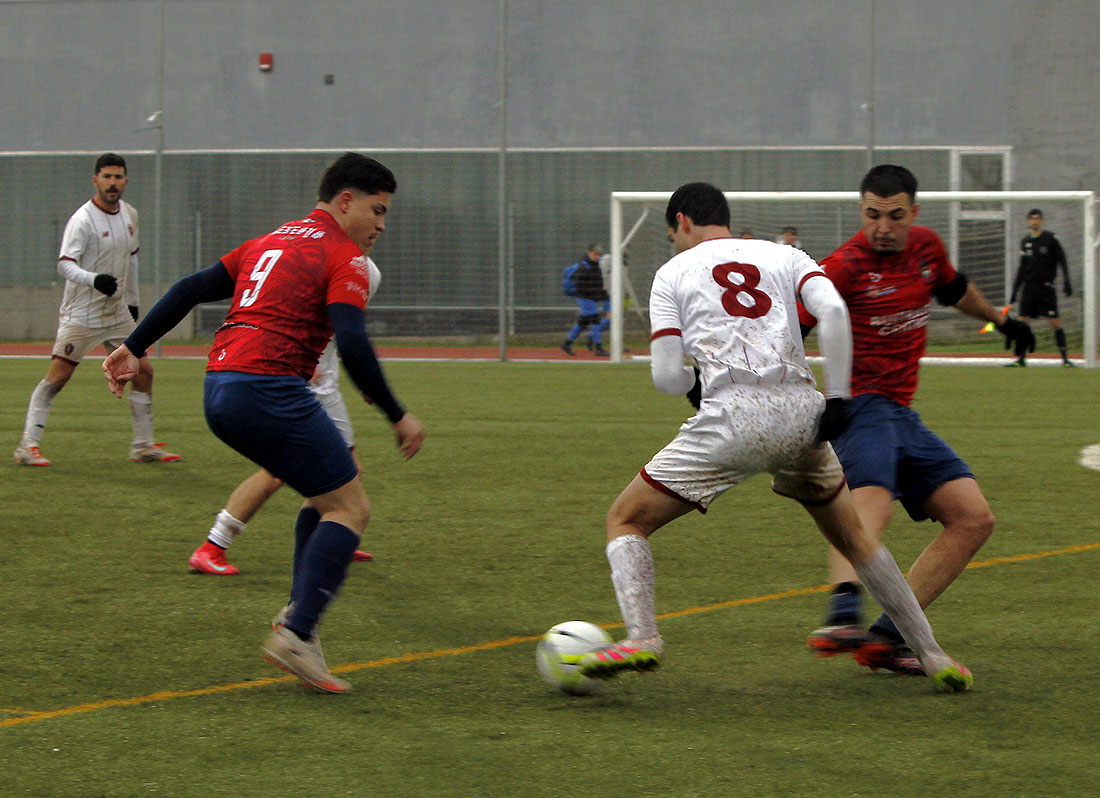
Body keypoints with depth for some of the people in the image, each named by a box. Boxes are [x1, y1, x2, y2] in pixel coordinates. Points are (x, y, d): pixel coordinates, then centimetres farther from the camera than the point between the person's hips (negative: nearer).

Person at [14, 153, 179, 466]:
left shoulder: (130, 214, 8)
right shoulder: (82, 220, -16)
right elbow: (65, 264, -25)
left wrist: (132, 300, 25)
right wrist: (95, 279, -42)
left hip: (118, 312, 7)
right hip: (81, 313, -7)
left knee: (143, 370, 4)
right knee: (58, 374, -11)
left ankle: (144, 446, 15)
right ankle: (28, 446, -7)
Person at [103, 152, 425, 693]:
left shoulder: (272, 242, 24)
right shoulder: (343, 257, -2)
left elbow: (192, 288, 22)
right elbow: (352, 344, -15)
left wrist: (134, 347, 26)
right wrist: (397, 416, -10)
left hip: (219, 390, 9)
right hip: (269, 387, -9)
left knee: (328, 496, 20)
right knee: (349, 508, -3)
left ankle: (297, 617, 9)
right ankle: (296, 634, -16)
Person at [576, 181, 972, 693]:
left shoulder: (673, 273, 13)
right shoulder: (783, 256, 20)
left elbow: (666, 376, 4)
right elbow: (833, 310, -1)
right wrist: (837, 398, 0)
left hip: (730, 418, -3)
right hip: (800, 413, 4)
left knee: (626, 521, 10)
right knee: (852, 538, 24)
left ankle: (640, 637, -13)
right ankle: (931, 655, 22)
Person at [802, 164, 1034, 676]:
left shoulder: (926, 248, 9)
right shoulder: (846, 266, -12)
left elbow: (954, 289, 32)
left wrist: (1001, 319, 48)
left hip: (902, 416, 9)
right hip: (861, 407, -9)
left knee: (973, 519, 4)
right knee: (870, 500, -35)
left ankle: (887, 636, -4)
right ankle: (844, 613, -62)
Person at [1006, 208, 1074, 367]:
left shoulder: (1050, 239, -1)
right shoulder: (1025, 241, 13)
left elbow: (1062, 262, -4)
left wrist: (1066, 282, -15)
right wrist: (1015, 290, 17)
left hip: (1046, 287, -4)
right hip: (1029, 287, 4)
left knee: (1055, 322, -8)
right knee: (1022, 321, -2)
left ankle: (1065, 358, -5)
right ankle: (1021, 358, 4)